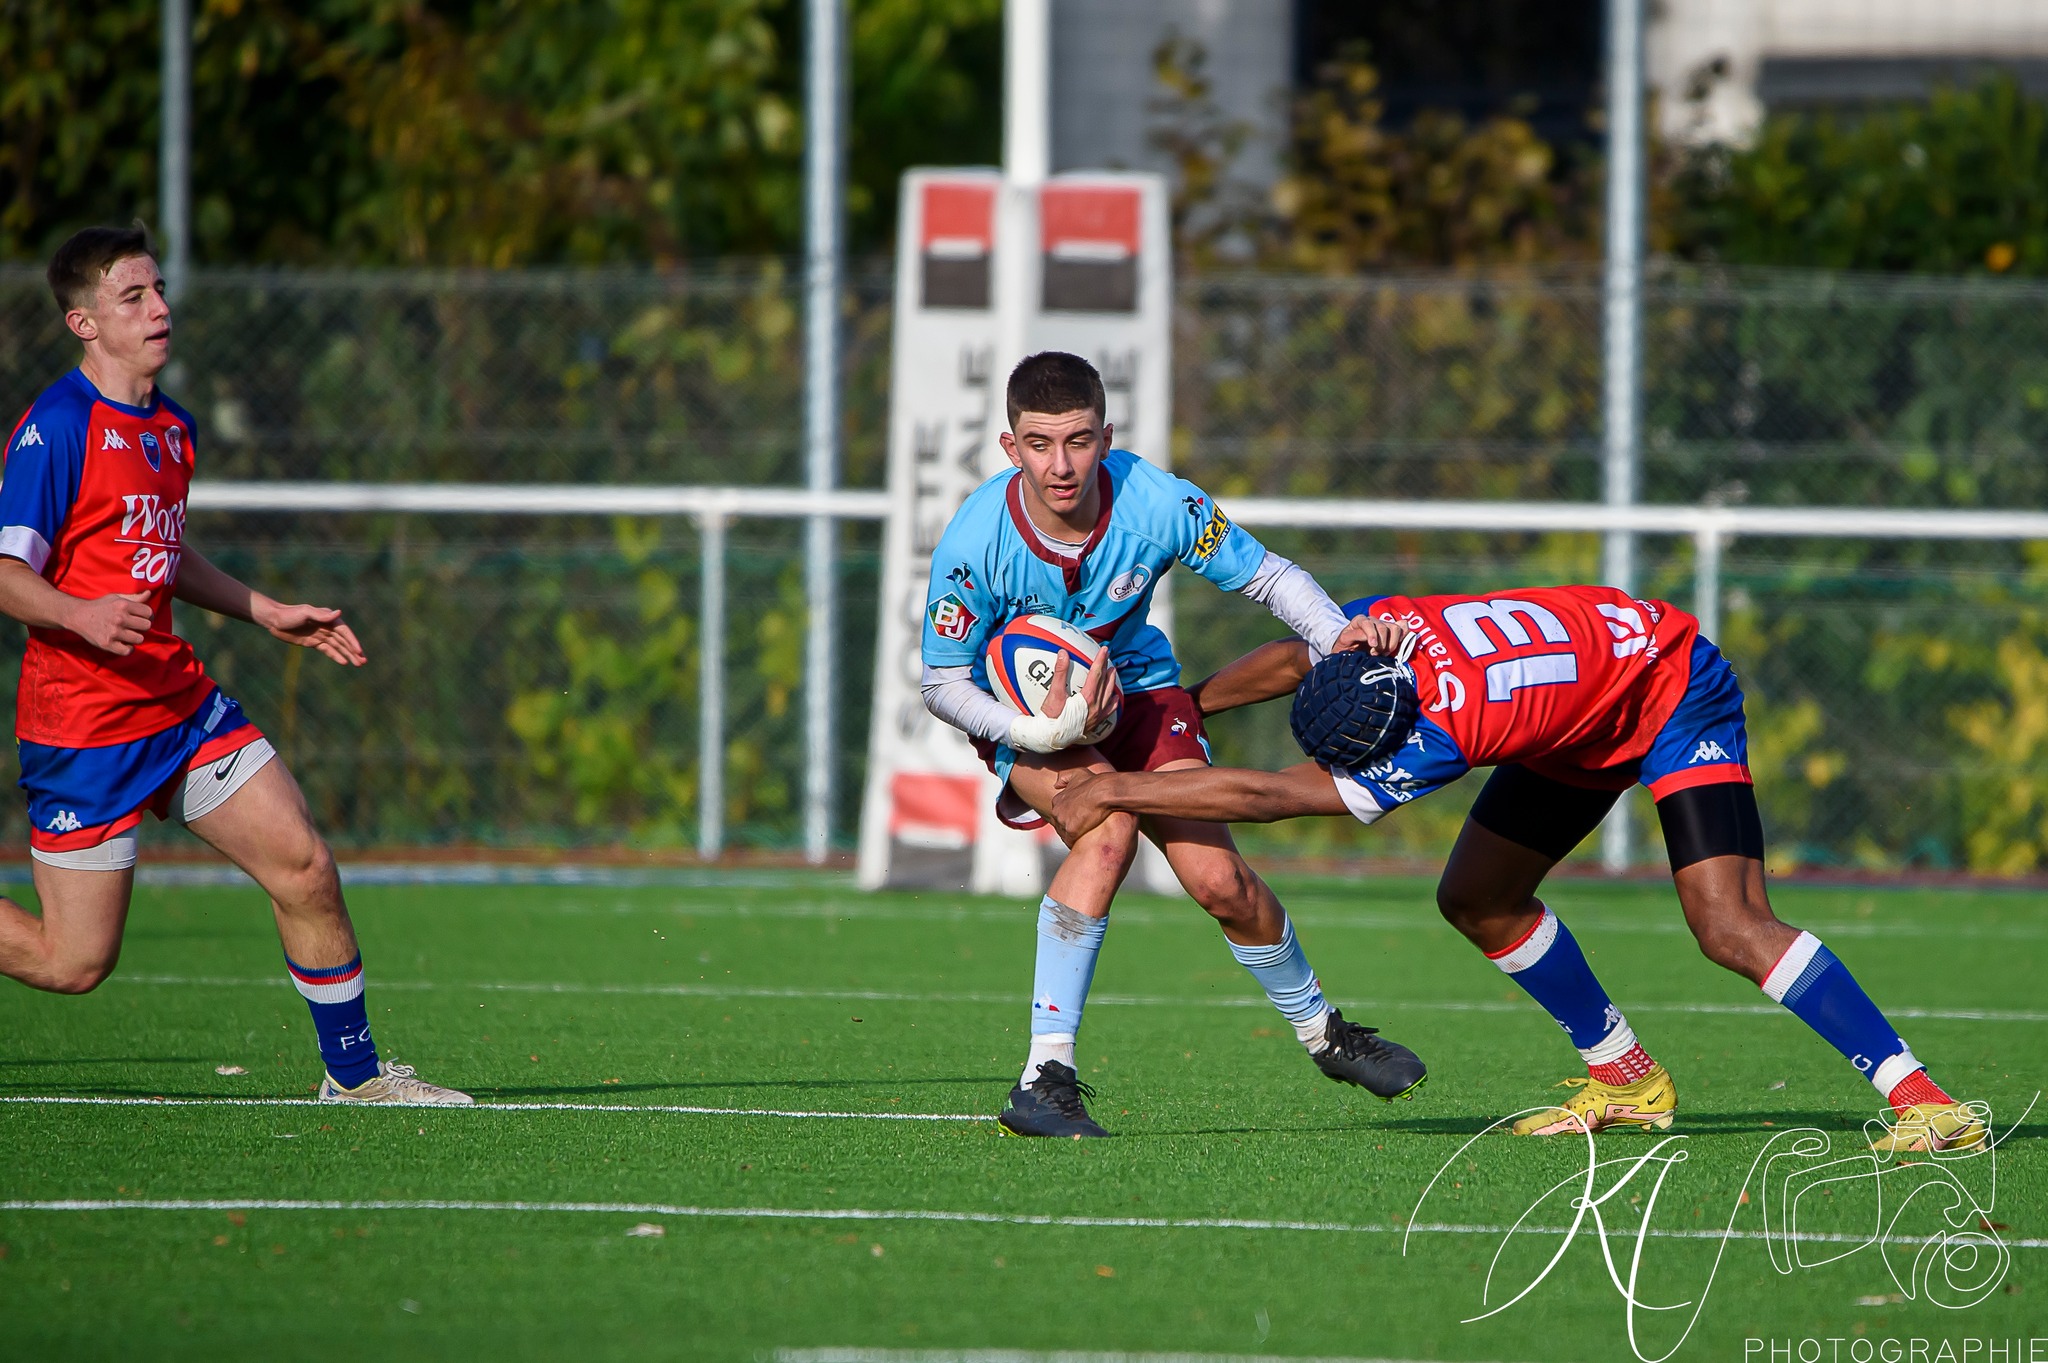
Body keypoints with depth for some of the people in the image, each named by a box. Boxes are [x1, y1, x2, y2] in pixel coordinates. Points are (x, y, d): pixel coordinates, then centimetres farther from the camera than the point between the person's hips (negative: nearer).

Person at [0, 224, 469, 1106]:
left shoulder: (171, 429, 13)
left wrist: (268, 614, 24)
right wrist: (80, 615, -35)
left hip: (178, 696, 7)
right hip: (82, 723, -7)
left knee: (304, 867, -2)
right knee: (74, 961, -5)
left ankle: (354, 1072, 11)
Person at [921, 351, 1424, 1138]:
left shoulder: (1159, 506, -25)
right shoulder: (975, 542, -28)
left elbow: (1266, 576, -10)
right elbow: (943, 683, -18)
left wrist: (1337, 635, -29)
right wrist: (1038, 733, -36)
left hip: (1137, 690, 2)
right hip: (1024, 710, -2)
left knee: (1220, 881, -10)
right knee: (1109, 824, -33)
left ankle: (1323, 1034, 22)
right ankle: (1047, 1076, -30)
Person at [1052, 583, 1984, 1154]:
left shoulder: (1444, 736, -40)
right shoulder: (1384, 626, -22)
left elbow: (1268, 796, -34)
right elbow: (1291, 658, 4)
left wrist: (1117, 794, -28)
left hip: (1677, 695, -9)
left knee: (1729, 926, -24)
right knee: (1475, 901, 5)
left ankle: (1920, 1099, -23)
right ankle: (1626, 1082, 18)